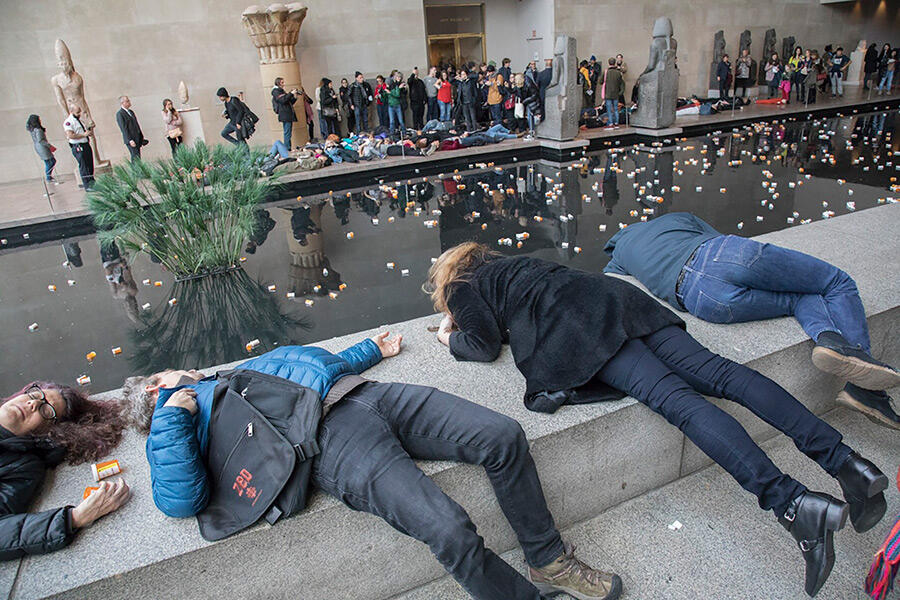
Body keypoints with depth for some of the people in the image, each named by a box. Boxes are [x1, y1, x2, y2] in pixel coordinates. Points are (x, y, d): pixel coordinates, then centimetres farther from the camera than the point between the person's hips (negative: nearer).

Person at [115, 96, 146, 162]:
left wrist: (142, 138, 16)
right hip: (131, 140, -8)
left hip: (138, 138, 8)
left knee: (138, 157, 8)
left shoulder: (131, 112, 17)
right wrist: (130, 140, -21)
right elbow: (123, 128, -14)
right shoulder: (119, 114, -8)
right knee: (135, 157, -10)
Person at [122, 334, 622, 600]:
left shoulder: (242, 371, 34)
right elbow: (181, 499, -5)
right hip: (331, 440, -7)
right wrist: (172, 411, -4)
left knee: (503, 435, -7)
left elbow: (322, 363, 42)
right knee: (449, 529, -28)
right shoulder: (176, 421, 15)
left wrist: (373, 350, 44)